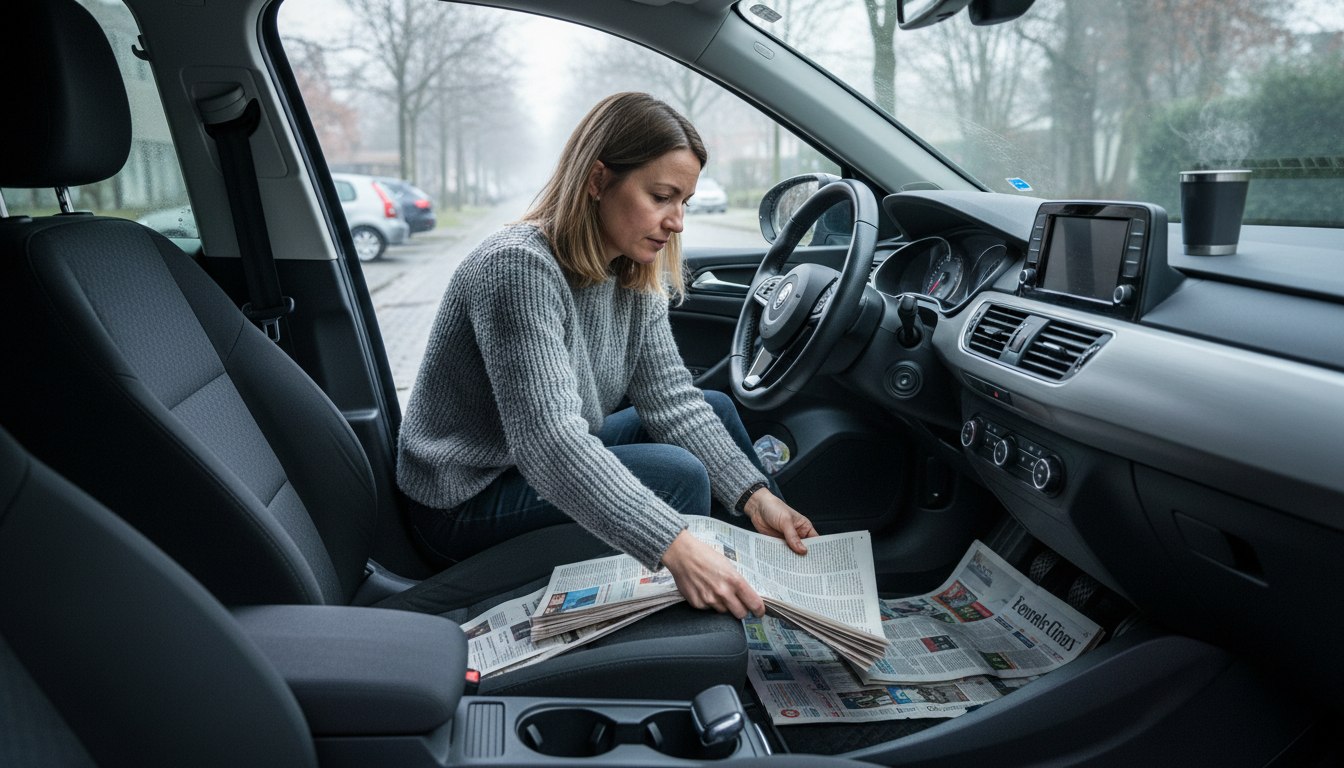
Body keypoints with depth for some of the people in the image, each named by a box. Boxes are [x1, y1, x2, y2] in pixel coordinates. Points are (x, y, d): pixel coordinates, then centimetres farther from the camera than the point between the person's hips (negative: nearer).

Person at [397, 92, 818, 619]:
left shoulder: (635, 275, -2)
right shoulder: (518, 267, -29)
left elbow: (672, 399, -5)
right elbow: (546, 437, -39)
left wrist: (754, 495, -17)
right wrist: (676, 548, -46)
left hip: (558, 466, 9)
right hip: (468, 500, -8)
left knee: (716, 407, 6)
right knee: (677, 474, -25)